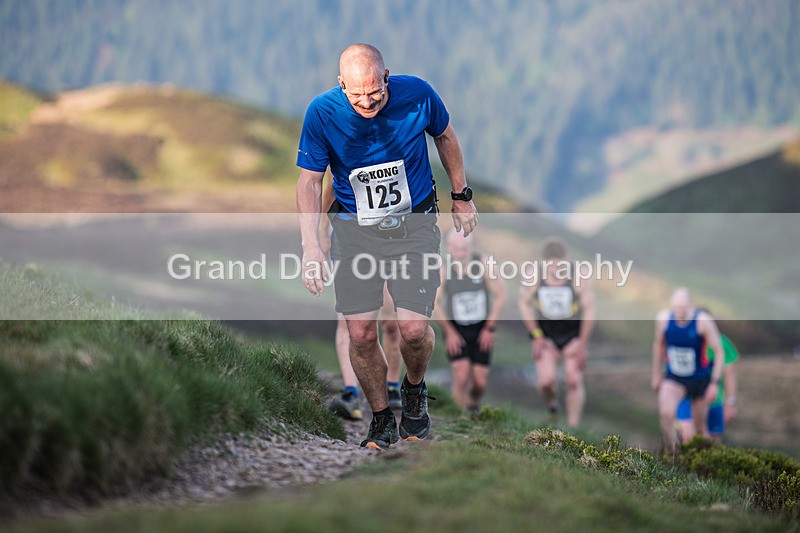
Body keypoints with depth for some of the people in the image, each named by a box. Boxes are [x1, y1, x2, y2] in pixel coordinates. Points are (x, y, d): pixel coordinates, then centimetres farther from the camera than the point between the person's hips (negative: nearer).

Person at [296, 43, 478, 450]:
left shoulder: (417, 95, -15)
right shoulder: (322, 112, -16)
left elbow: (444, 136, 7)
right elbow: (309, 180, -8)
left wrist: (461, 196, 14)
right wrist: (310, 246, -18)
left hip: (415, 223, 0)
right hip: (354, 228, 1)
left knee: (414, 329, -12)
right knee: (360, 334, -5)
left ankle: (414, 389, 22)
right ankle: (381, 418, 18)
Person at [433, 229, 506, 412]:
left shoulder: (483, 263, -14)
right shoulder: (444, 269, -14)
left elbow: (500, 295, -7)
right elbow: (434, 303, -8)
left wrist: (490, 328, -8)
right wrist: (449, 332, -10)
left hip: (481, 330, 1)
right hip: (456, 330, -1)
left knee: (480, 382, -1)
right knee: (461, 377, -18)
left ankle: (474, 407, 31)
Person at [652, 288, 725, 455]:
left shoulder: (703, 321, -21)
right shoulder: (663, 318, -12)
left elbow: (719, 352, -12)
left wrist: (715, 383, -15)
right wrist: (656, 374, 14)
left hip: (700, 379, -1)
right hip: (673, 378, 1)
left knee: (700, 427, 7)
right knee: (665, 413, -25)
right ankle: (672, 454, -9)